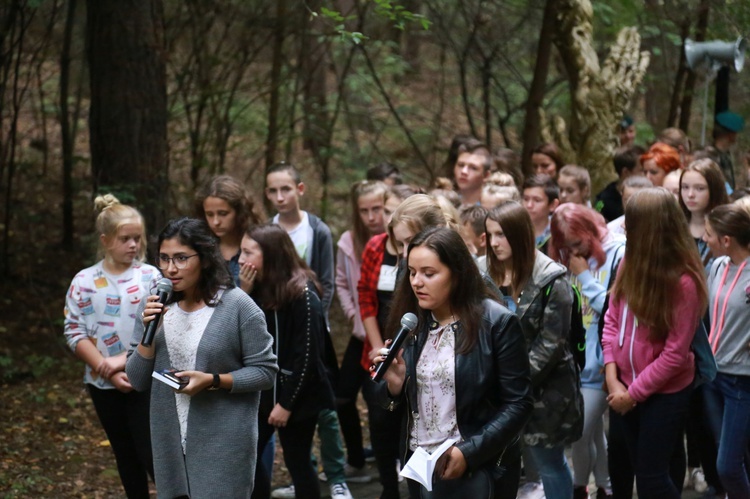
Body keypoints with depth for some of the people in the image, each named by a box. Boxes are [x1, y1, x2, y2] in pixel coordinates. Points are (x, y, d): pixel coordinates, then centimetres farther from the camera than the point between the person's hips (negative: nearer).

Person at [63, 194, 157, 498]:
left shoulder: (151, 277, -4)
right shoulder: (84, 281, 0)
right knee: (126, 456, 13)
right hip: (103, 384, 3)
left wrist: (125, 360, -17)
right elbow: (74, 332, -3)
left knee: (152, 455, -6)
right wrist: (106, 369, -12)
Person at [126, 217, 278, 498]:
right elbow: (138, 382, 4)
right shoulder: (155, 307, 4)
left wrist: (213, 380, -19)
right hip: (171, 444, 5)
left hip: (224, 445, -4)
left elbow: (265, 371, -7)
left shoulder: (237, 306, -9)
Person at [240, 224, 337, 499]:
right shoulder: (258, 290, 6)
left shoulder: (302, 294, -17)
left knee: (297, 463, 3)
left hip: (296, 396, -7)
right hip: (262, 392, 7)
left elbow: (307, 356, -18)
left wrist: (287, 403, -17)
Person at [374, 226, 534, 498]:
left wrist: (469, 452, -19)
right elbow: (400, 400, 9)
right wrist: (394, 384, -12)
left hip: (478, 469, -5)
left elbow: (517, 403, -12)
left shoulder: (497, 323, -12)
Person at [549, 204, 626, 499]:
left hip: (598, 361, -6)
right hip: (573, 357, 6)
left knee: (581, 430, -3)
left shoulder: (618, 254, -12)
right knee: (593, 429, 14)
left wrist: (585, 277, -13)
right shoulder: (569, 259, 9)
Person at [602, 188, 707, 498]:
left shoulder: (683, 281, -21)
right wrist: (612, 377, -8)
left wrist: (633, 393, -14)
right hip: (624, 385, 6)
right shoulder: (630, 262, -4)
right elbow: (612, 319, 2)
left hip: (664, 393, -6)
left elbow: (675, 353, -19)